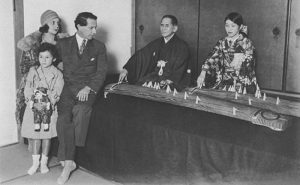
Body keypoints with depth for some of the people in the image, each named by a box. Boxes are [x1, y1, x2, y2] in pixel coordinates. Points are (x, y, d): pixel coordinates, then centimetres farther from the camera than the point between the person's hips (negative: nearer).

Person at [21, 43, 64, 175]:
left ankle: (44, 162, 18)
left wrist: (49, 101, -20)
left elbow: (57, 92, -8)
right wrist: (31, 100, -13)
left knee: (47, 135, 5)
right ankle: (35, 162, 16)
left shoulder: (57, 74, -1)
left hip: (49, 108, -2)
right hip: (34, 108, 2)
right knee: (35, 135, 6)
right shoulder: (33, 72, 6)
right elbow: (27, 89, 3)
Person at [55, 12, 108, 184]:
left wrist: (88, 88, -13)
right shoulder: (63, 44, 13)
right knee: (64, 115, -28)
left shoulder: (99, 47, 11)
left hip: (88, 88, -1)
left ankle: (67, 160, -25)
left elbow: (102, 71, 3)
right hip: (67, 86, 1)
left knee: (81, 109, -33)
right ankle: (69, 162, -24)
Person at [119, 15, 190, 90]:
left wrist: (169, 81, -28)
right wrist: (126, 69, -3)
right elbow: (140, 55, 10)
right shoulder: (156, 44, 14)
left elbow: (180, 70, -12)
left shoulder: (182, 46, -2)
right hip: (154, 77, 6)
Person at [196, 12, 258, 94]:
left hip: (242, 84, -3)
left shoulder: (246, 43, -2)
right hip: (224, 83, 3)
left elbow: (249, 66, -3)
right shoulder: (222, 43, 7)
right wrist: (202, 74, -18)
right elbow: (211, 58, -4)